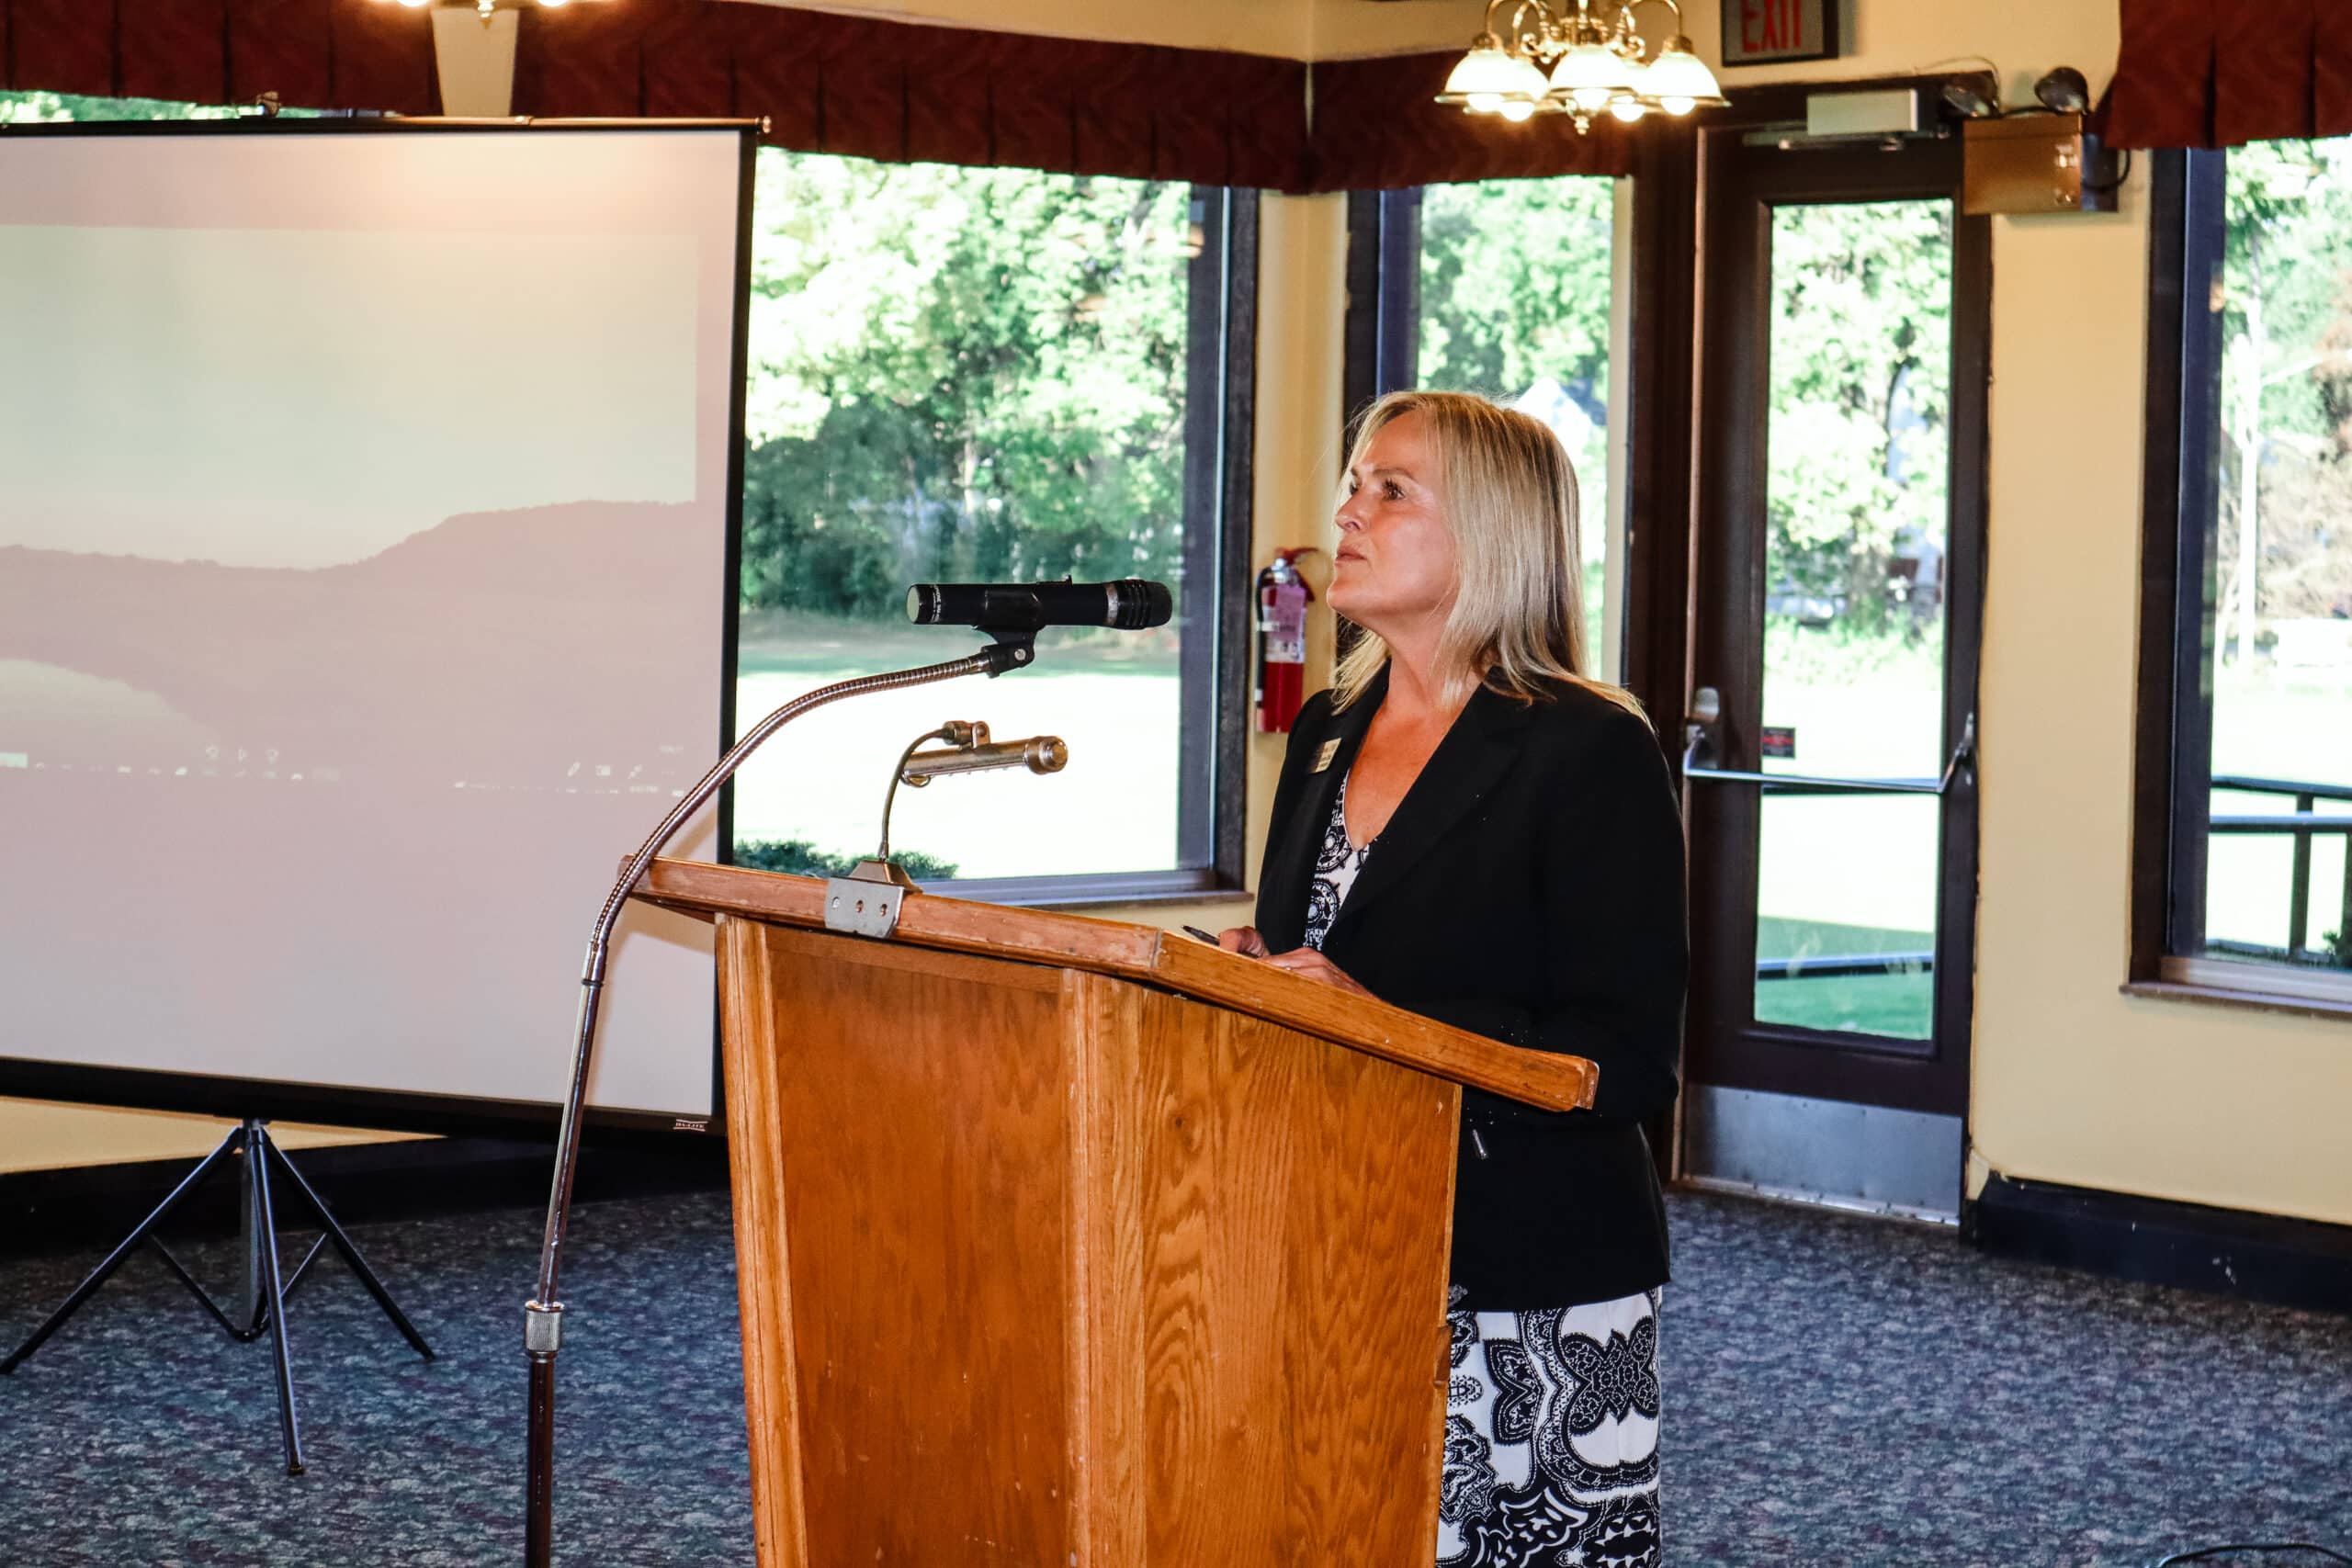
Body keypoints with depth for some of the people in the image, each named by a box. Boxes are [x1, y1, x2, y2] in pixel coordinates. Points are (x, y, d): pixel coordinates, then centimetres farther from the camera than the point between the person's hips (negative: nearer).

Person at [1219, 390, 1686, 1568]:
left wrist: (1378, 1024, -23)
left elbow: (1625, 1062, -15)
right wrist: (1247, 975, 2)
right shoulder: (1328, 730, 14)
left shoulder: (1591, 752, -9)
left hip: (1529, 1287, -6)